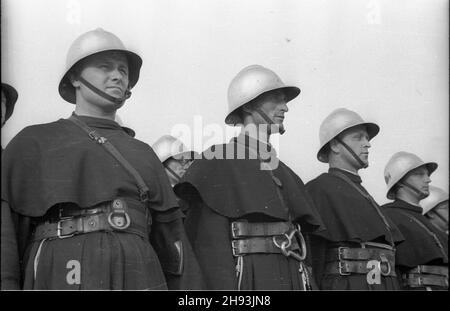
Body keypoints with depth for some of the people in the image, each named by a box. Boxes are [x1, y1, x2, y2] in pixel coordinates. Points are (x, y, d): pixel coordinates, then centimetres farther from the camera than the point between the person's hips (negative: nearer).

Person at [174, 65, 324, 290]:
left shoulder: (283, 172, 21)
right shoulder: (218, 161, 0)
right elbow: (211, 244, -9)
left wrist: (309, 285, 12)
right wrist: (223, 288, -19)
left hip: (292, 279, 6)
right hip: (248, 280, -6)